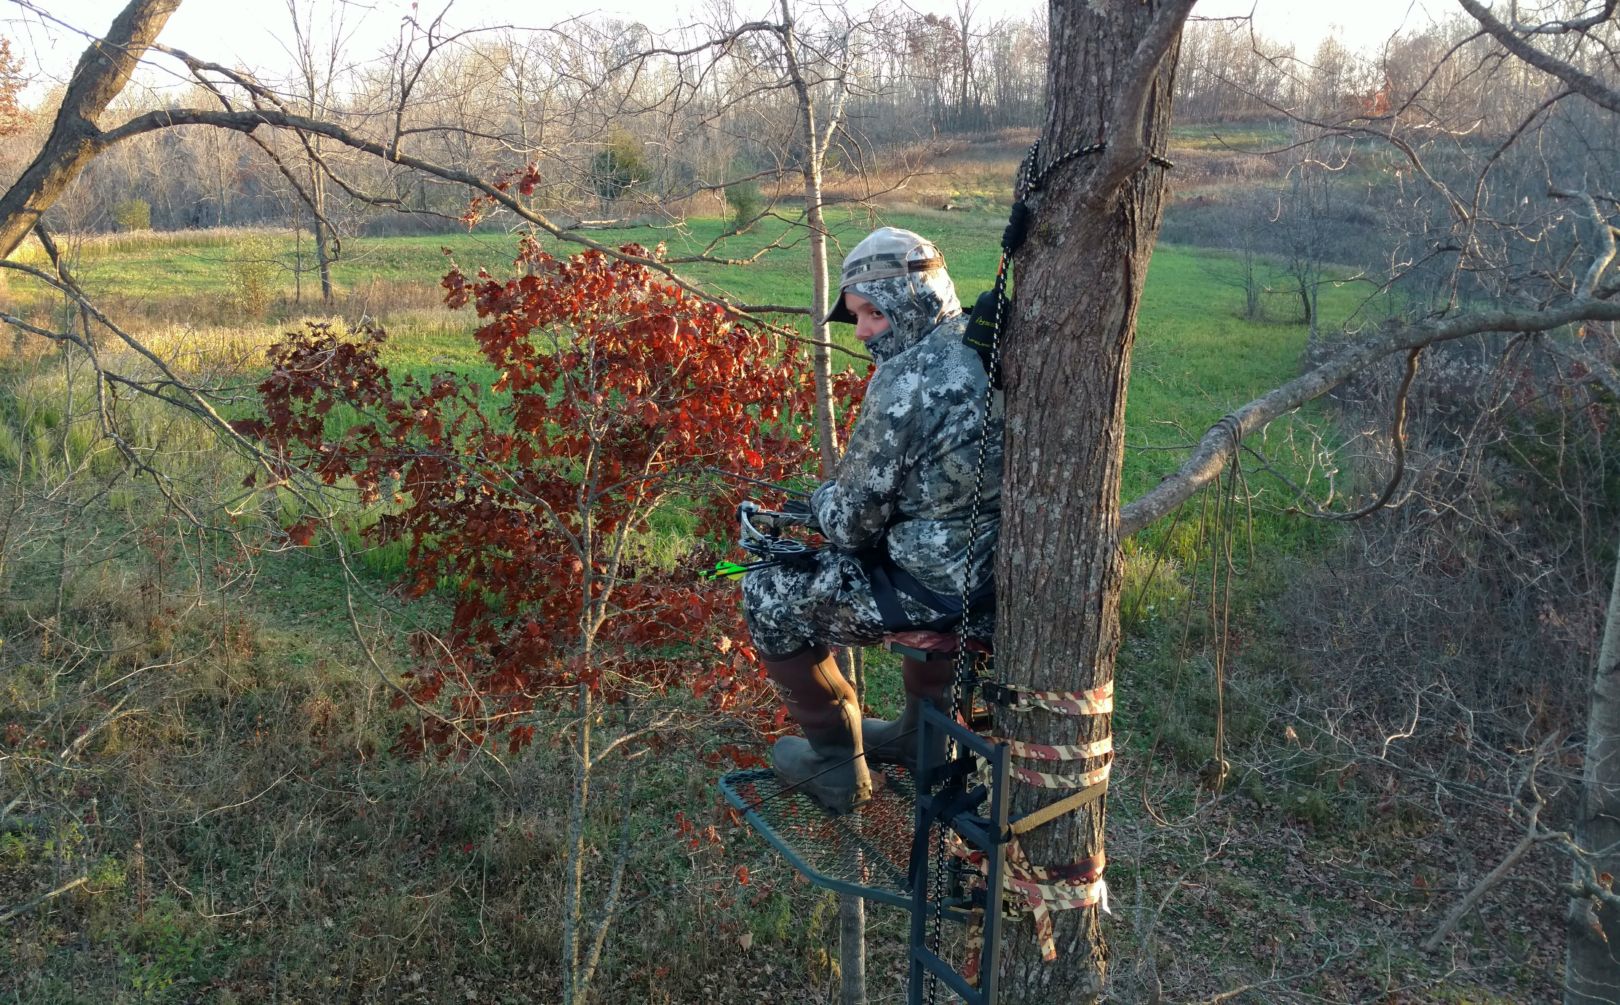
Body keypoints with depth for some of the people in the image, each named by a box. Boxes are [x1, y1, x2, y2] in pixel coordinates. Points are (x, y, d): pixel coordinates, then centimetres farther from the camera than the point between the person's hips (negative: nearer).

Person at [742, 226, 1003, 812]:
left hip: (944, 592, -8)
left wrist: (819, 500, 7)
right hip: (1007, 580, 9)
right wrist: (841, 497, 17)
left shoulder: (907, 379, -21)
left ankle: (836, 764, 19)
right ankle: (925, 732, 44)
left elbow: (851, 522, -15)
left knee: (768, 595, 7)